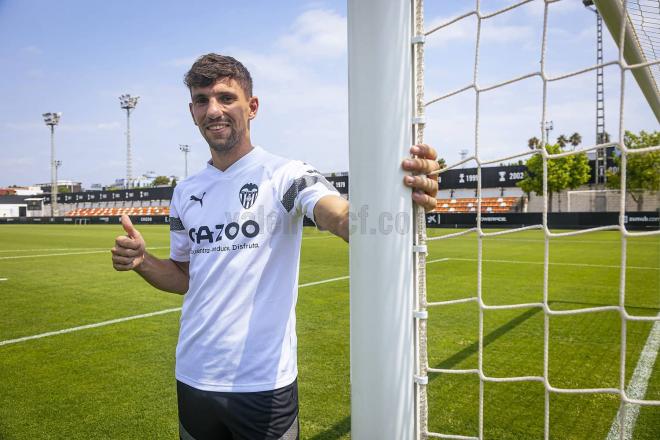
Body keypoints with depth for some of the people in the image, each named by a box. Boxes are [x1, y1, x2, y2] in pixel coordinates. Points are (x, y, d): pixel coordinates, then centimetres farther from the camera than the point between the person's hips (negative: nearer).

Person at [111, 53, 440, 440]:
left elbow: (343, 220, -29)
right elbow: (184, 277, 14)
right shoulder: (185, 193, 6)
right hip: (192, 379, 6)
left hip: (264, 382, -5)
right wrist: (142, 262, -6)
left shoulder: (286, 175, -11)